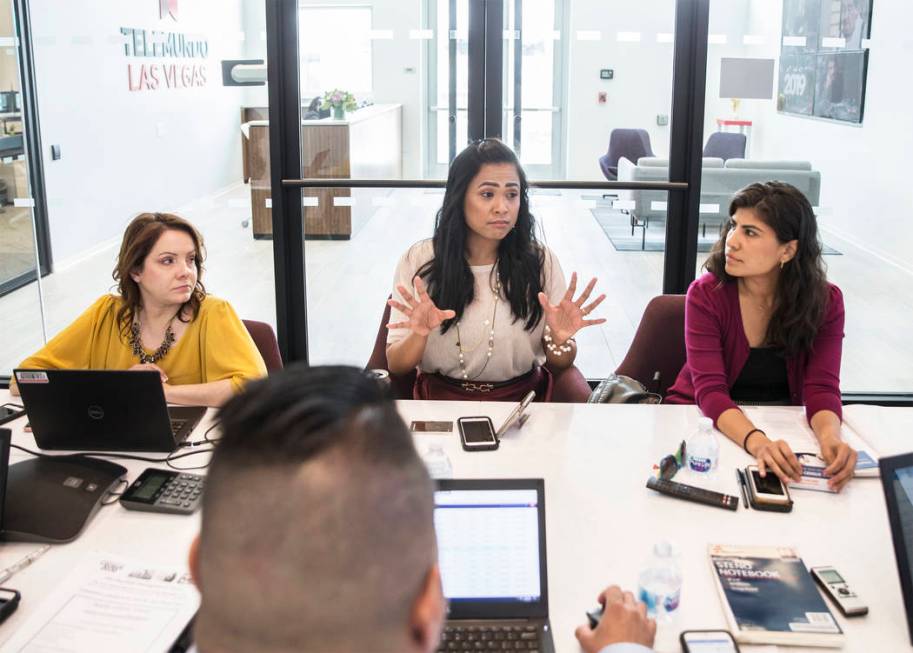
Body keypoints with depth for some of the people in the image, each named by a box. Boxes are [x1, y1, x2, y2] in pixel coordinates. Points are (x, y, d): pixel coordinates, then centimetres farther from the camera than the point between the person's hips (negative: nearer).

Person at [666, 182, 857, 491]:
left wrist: (830, 437, -38)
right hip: (711, 420, -2)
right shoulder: (706, 294, -16)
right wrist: (757, 442, -43)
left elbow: (821, 388, -15)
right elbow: (710, 389, -24)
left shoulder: (826, 302, -8)